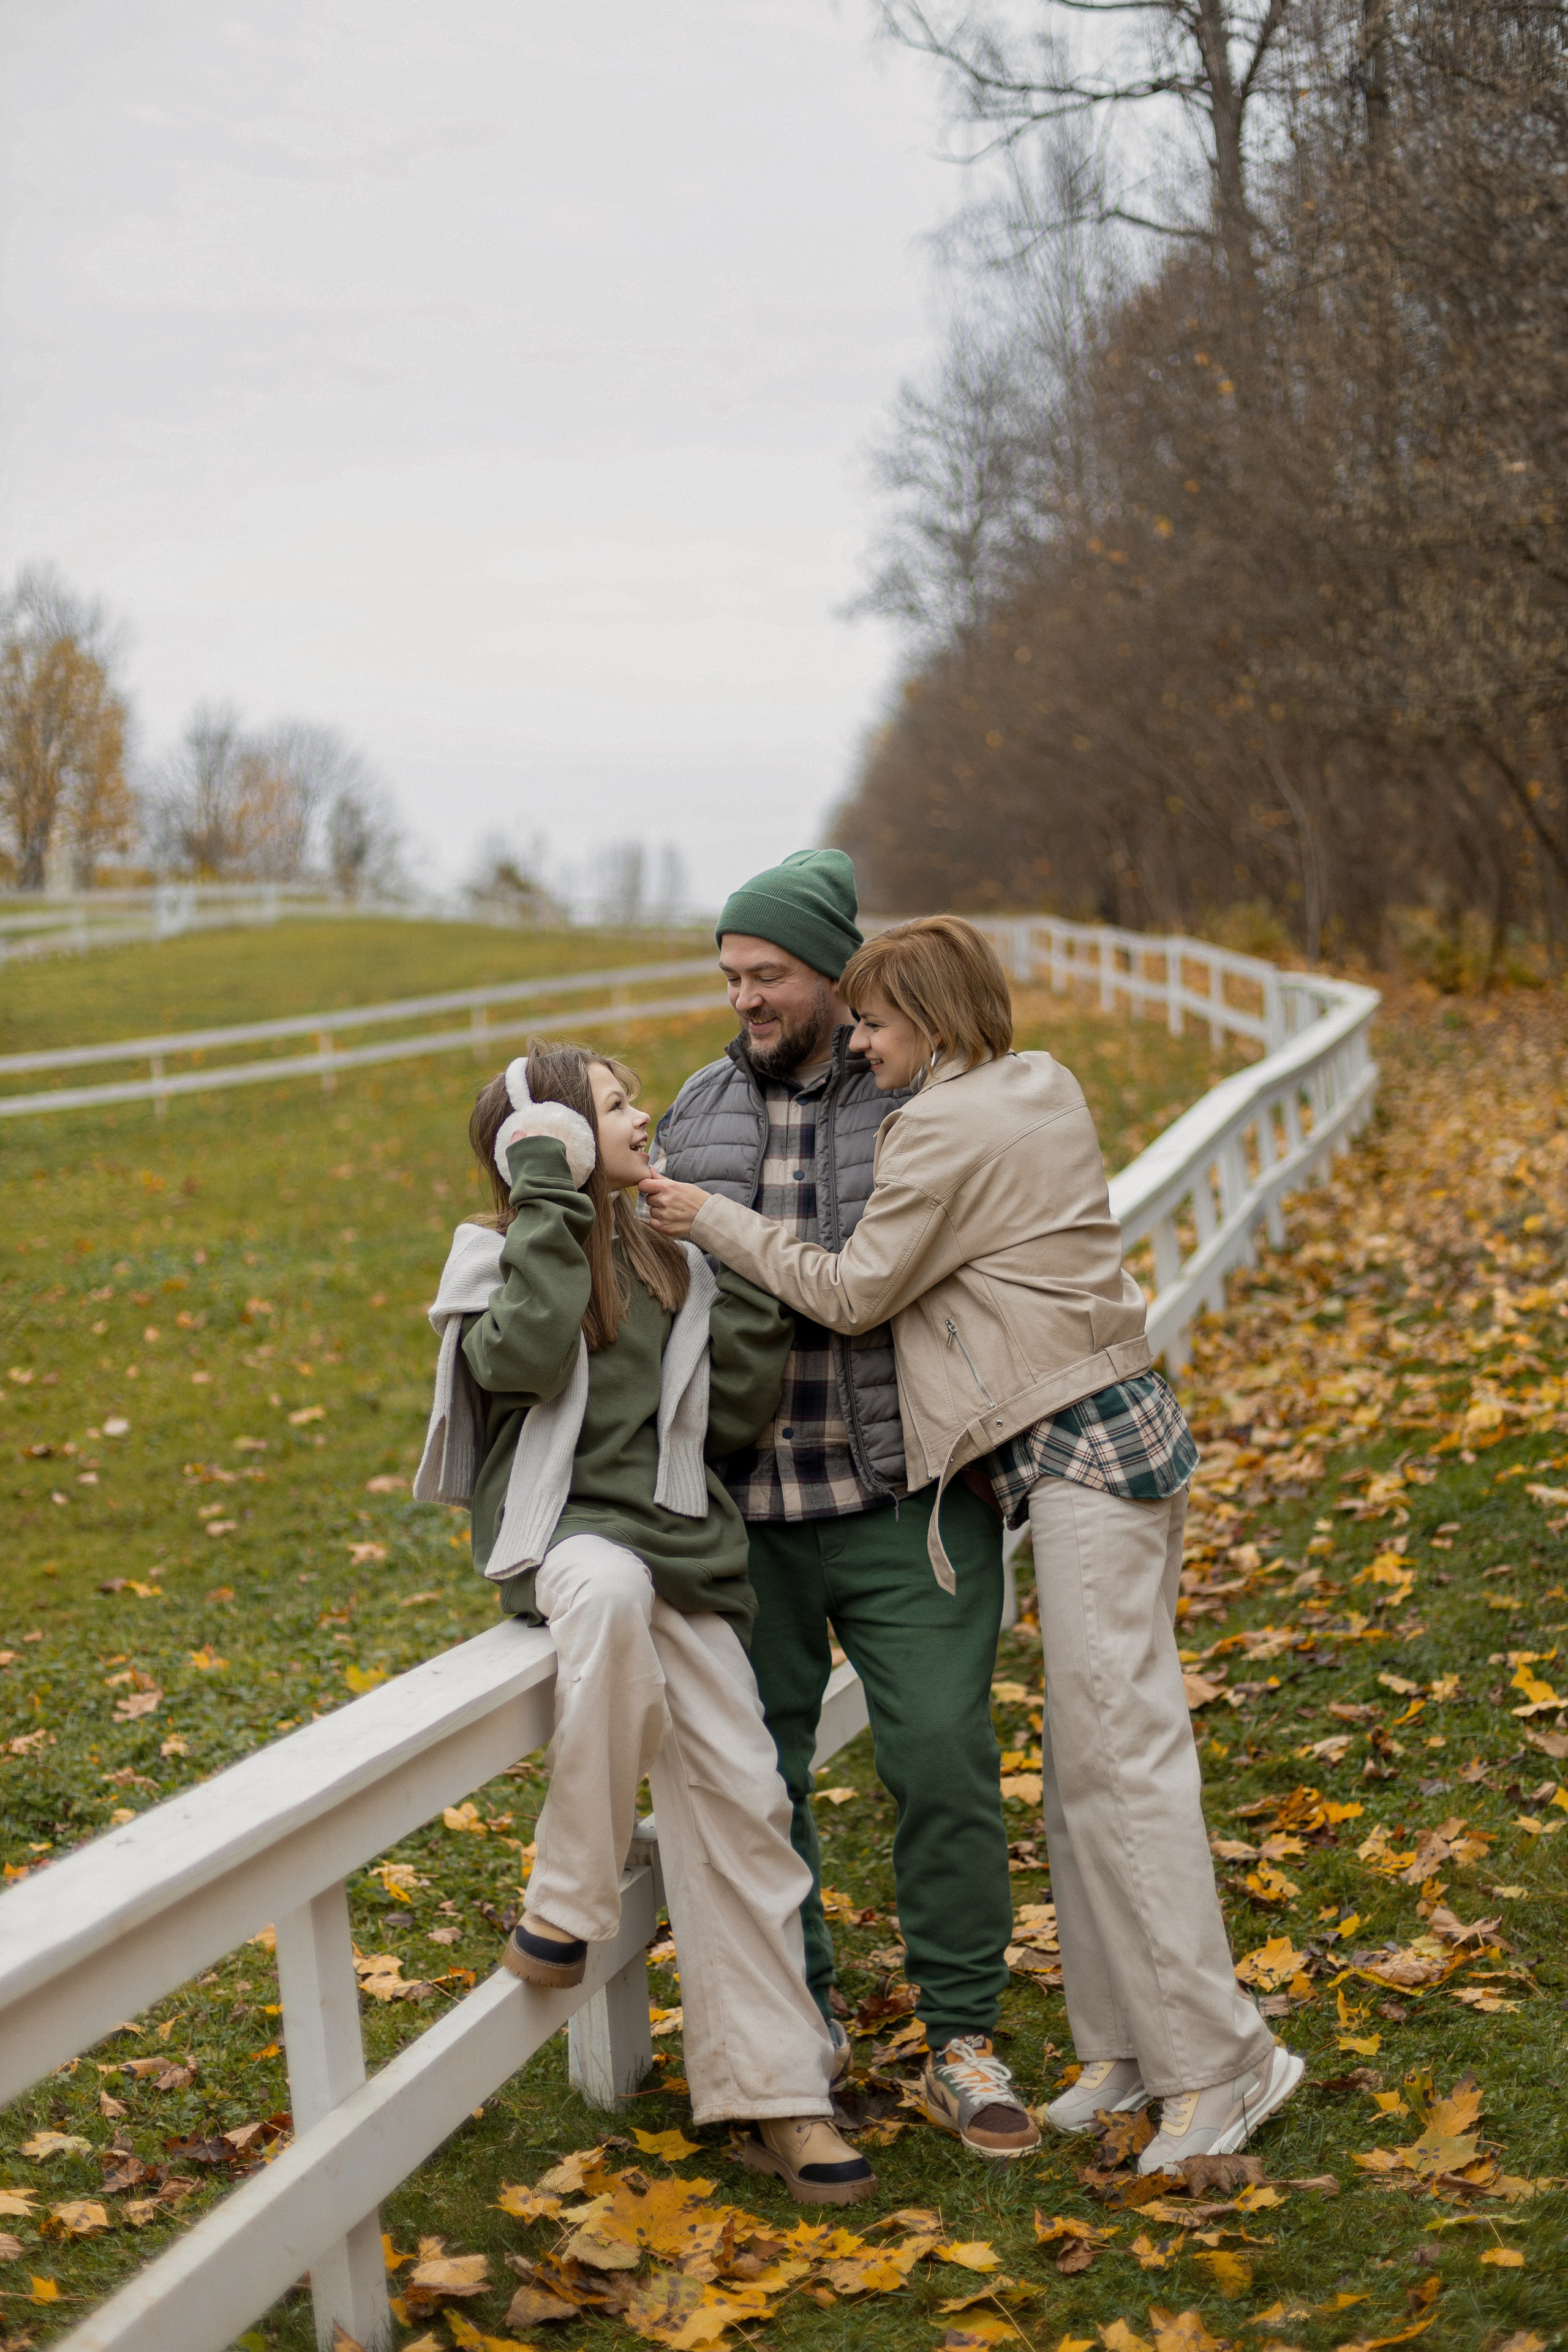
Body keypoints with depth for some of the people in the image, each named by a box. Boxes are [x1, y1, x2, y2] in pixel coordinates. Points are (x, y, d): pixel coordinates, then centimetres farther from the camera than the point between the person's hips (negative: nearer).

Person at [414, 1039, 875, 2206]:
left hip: (677, 1541, 5)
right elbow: (525, 1357, -21)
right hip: (559, 1531, -5)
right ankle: (570, 1900, -25)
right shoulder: (503, 1256, 2)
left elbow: (737, 1413, 11)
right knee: (611, 1586, -41)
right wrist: (553, 1199, -14)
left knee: (740, 1792, -4)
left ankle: (772, 2092, 4)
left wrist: (750, 1283, 3)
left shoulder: (672, 1263, 16)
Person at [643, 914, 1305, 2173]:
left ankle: (1220, 2058, -1)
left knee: (1119, 1757, -7)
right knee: (1088, 1759, 12)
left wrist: (715, 1220, 1)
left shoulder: (945, 1130, -13)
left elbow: (852, 1291, -7)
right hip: (1116, 1425, 10)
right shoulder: (1043, 1090, 14)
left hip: (1085, 1452, -10)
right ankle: (1126, 2040, 19)